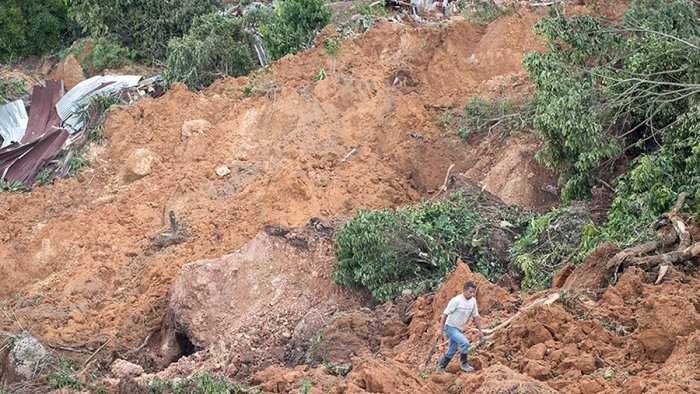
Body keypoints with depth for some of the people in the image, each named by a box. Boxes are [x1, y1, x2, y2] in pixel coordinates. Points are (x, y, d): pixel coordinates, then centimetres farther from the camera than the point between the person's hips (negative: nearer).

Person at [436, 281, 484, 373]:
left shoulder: (473, 301, 0)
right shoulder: (456, 301, -21)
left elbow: (475, 316, 11)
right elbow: (445, 315, -17)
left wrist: (480, 330, 10)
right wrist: (441, 330, -17)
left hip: (459, 329, 8)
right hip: (450, 328, -8)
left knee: (451, 351, 14)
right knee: (465, 342, -24)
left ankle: (440, 368, 27)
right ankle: (464, 364, -8)